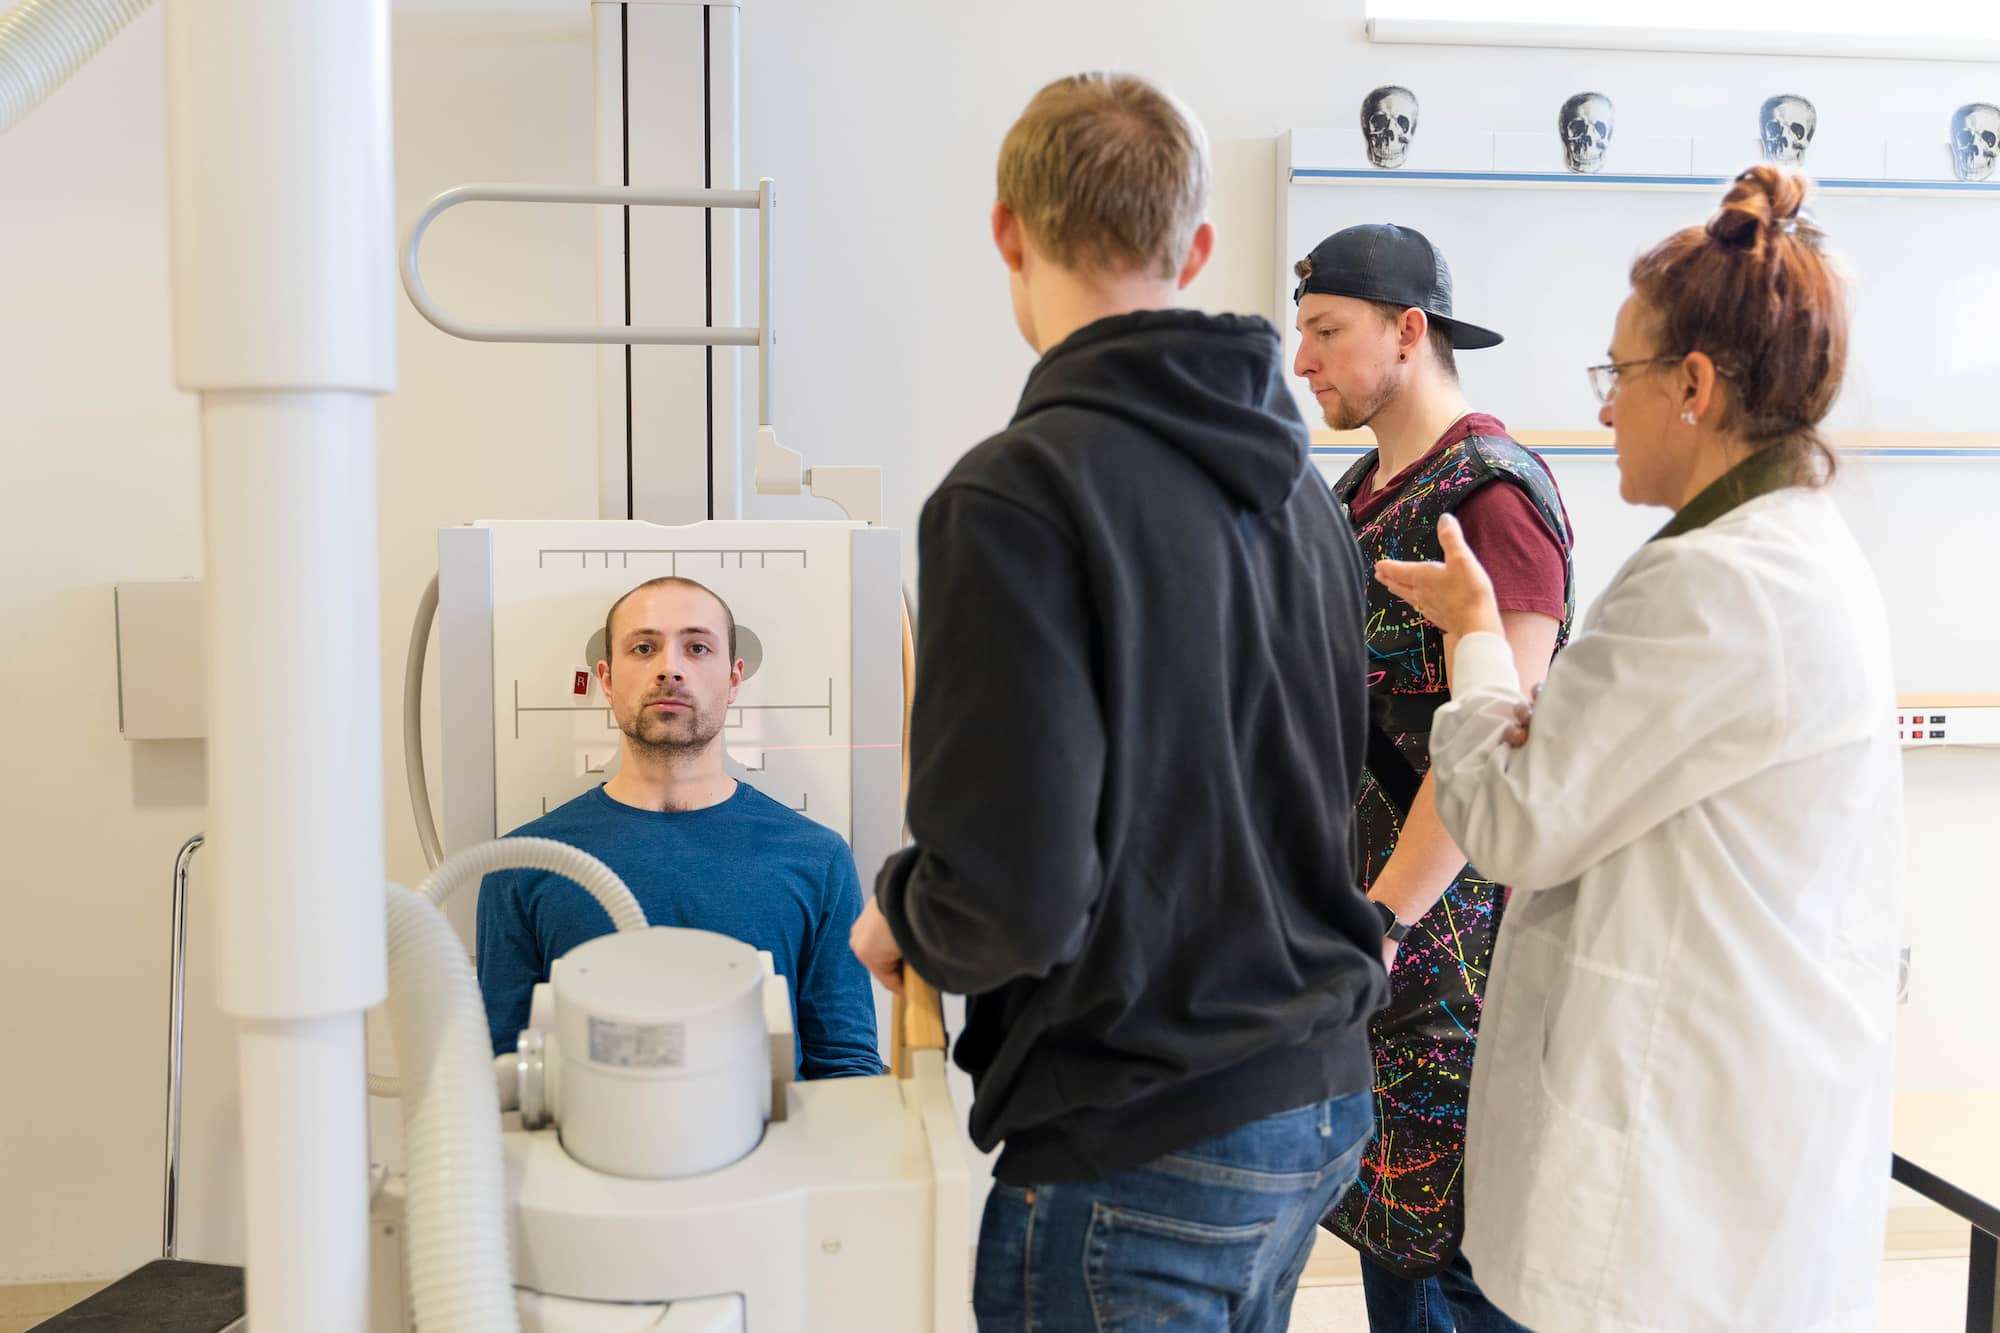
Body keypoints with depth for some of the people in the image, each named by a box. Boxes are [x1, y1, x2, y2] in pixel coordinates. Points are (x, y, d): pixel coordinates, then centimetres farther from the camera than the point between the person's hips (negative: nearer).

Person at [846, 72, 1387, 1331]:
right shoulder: (1298, 480, 4)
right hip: (1321, 1095, 8)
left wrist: (897, 921, -4)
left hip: (1142, 1149, -7)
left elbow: (1017, 894, -24)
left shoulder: (1017, 493, -20)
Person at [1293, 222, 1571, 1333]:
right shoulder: (1362, 492, 14)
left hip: (1453, 917, -9)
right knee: (1383, 1207, 17)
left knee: (1465, 1240, 1)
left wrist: (1384, 916, -22)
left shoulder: (1490, 491, -14)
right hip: (1362, 907, 9)